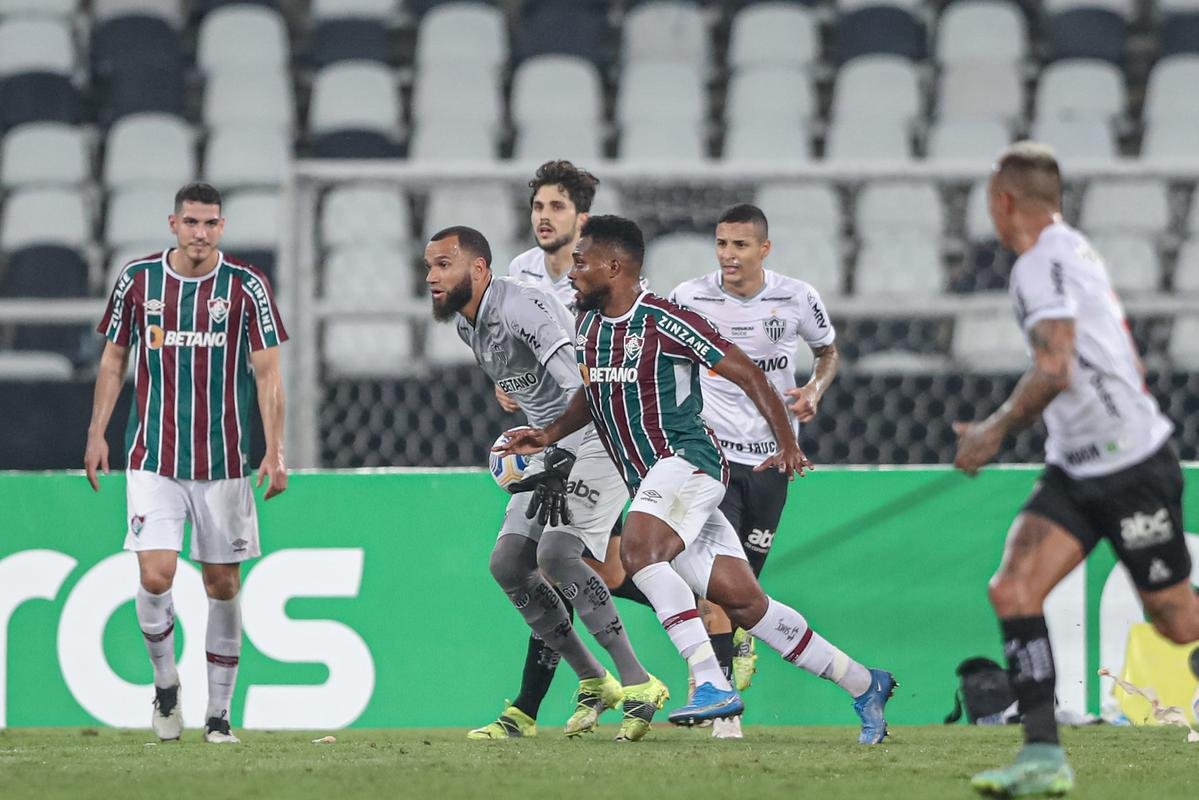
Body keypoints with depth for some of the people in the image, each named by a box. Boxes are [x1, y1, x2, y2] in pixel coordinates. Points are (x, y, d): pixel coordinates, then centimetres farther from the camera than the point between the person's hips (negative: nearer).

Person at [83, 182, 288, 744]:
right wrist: (97, 434, 6)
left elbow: (267, 373, -2)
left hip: (224, 461, 0)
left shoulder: (246, 286, -3)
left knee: (222, 582, 4)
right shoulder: (137, 280, 1)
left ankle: (219, 713, 15)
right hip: (152, 459, 0)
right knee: (155, 577, -13)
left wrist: (274, 451, -9)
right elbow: (113, 360, 11)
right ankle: (165, 683, 12)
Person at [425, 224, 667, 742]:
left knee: (555, 554, -24)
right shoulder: (465, 324, 9)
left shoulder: (521, 308, -22)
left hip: (592, 442, -10)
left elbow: (582, 386, -31)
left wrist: (561, 463, -36)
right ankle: (593, 682, 12)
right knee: (508, 564, 4)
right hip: (552, 451, 10)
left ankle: (637, 684, -22)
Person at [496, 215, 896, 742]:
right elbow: (594, 392, 29)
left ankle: (712, 683, -33)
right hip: (650, 482, 7)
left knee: (638, 550, -31)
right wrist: (549, 434, 14)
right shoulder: (588, 324, 11)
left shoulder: (664, 322, -13)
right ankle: (864, 685, 12)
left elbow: (748, 375, -8)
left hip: (687, 460, -7)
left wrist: (788, 445, -15)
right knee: (743, 601, 3)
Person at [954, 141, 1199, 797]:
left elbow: (1054, 371, -27)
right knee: (1013, 589, -9)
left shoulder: (1044, 262, -17)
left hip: (1132, 466, -9)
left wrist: (994, 431, -15)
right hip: (1075, 471, 9)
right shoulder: (1073, 249, 13)